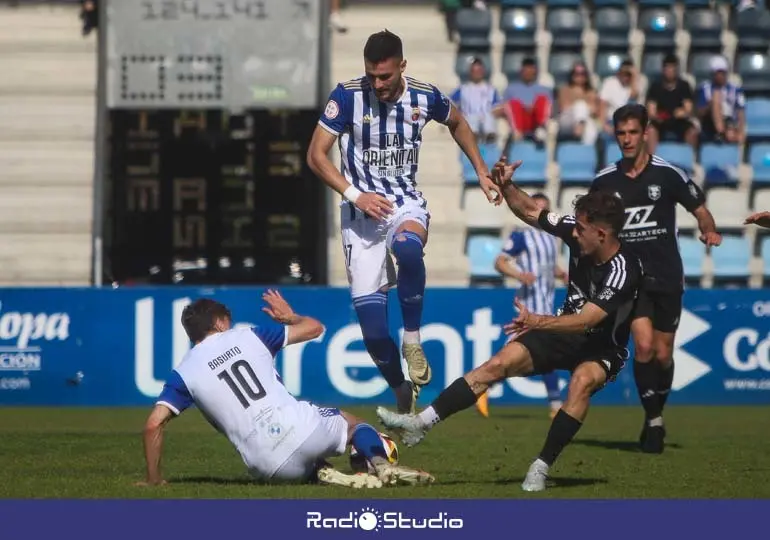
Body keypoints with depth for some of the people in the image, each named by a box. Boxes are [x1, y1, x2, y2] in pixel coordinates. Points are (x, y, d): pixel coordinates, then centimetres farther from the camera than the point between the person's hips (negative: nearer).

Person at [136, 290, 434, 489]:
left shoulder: (184, 373, 10)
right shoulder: (248, 336, 12)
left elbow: (153, 424, -1)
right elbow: (314, 327, 21)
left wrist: (153, 478, 10)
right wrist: (289, 316, 44)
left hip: (271, 465, 0)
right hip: (302, 427, 0)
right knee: (351, 422, 31)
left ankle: (322, 474, -1)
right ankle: (381, 464, -2)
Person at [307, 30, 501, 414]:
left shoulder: (425, 97, -4)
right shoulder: (347, 97, -12)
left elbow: (457, 123, 19)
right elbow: (316, 155, -9)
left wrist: (481, 172, 14)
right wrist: (355, 194, -20)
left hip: (406, 203, 1)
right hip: (362, 211, -1)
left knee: (407, 248, -39)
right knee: (373, 331, -8)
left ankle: (412, 340, -21)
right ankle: (403, 393, 16)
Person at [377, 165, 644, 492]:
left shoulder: (622, 272, -29)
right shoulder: (577, 231, -10)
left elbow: (585, 320, -36)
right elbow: (530, 212, 4)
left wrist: (537, 322, -50)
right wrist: (506, 186, -14)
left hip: (603, 350, -6)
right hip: (566, 334, 6)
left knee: (582, 379, -38)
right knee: (499, 364, -13)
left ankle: (542, 467, -30)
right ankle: (420, 424, -17)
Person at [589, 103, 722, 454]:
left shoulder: (668, 174, -3)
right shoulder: (604, 182, 3)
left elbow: (700, 209, 3)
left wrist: (709, 231, -17)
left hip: (667, 277, 0)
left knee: (663, 355, 5)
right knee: (644, 345, -18)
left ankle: (656, 416, 29)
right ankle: (653, 421, -5)